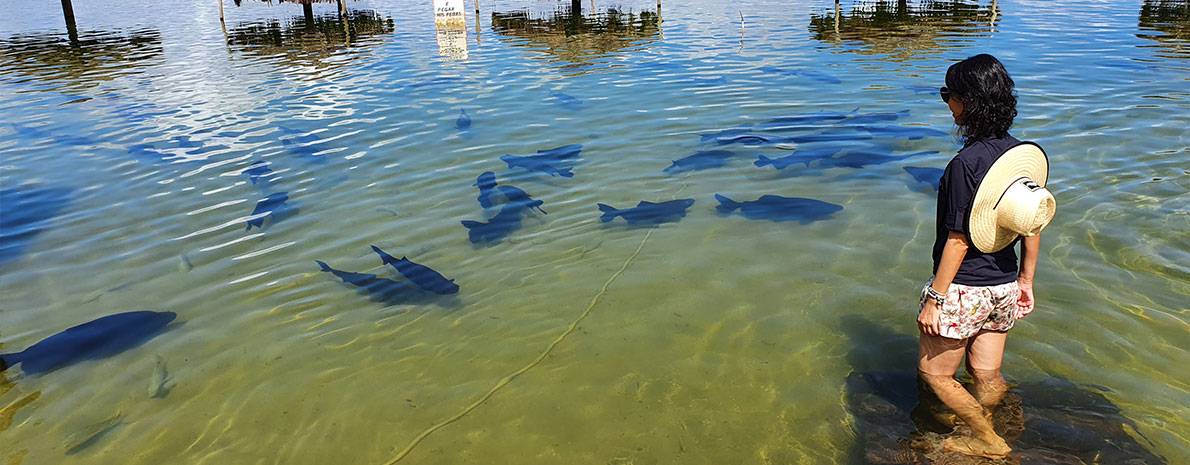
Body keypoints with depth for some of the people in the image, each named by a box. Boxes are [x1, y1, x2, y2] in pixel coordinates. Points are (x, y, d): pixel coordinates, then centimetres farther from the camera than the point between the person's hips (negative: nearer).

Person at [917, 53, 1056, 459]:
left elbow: (958, 240, -21)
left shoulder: (965, 164, -24)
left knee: (933, 372, 13)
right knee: (986, 375, 22)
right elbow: (1032, 227, 7)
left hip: (964, 290, -7)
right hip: (1005, 287, 7)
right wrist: (1026, 281, 19)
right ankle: (981, 434, 39)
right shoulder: (1026, 154, -1)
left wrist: (934, 297, -13)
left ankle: (989, 441, 22)